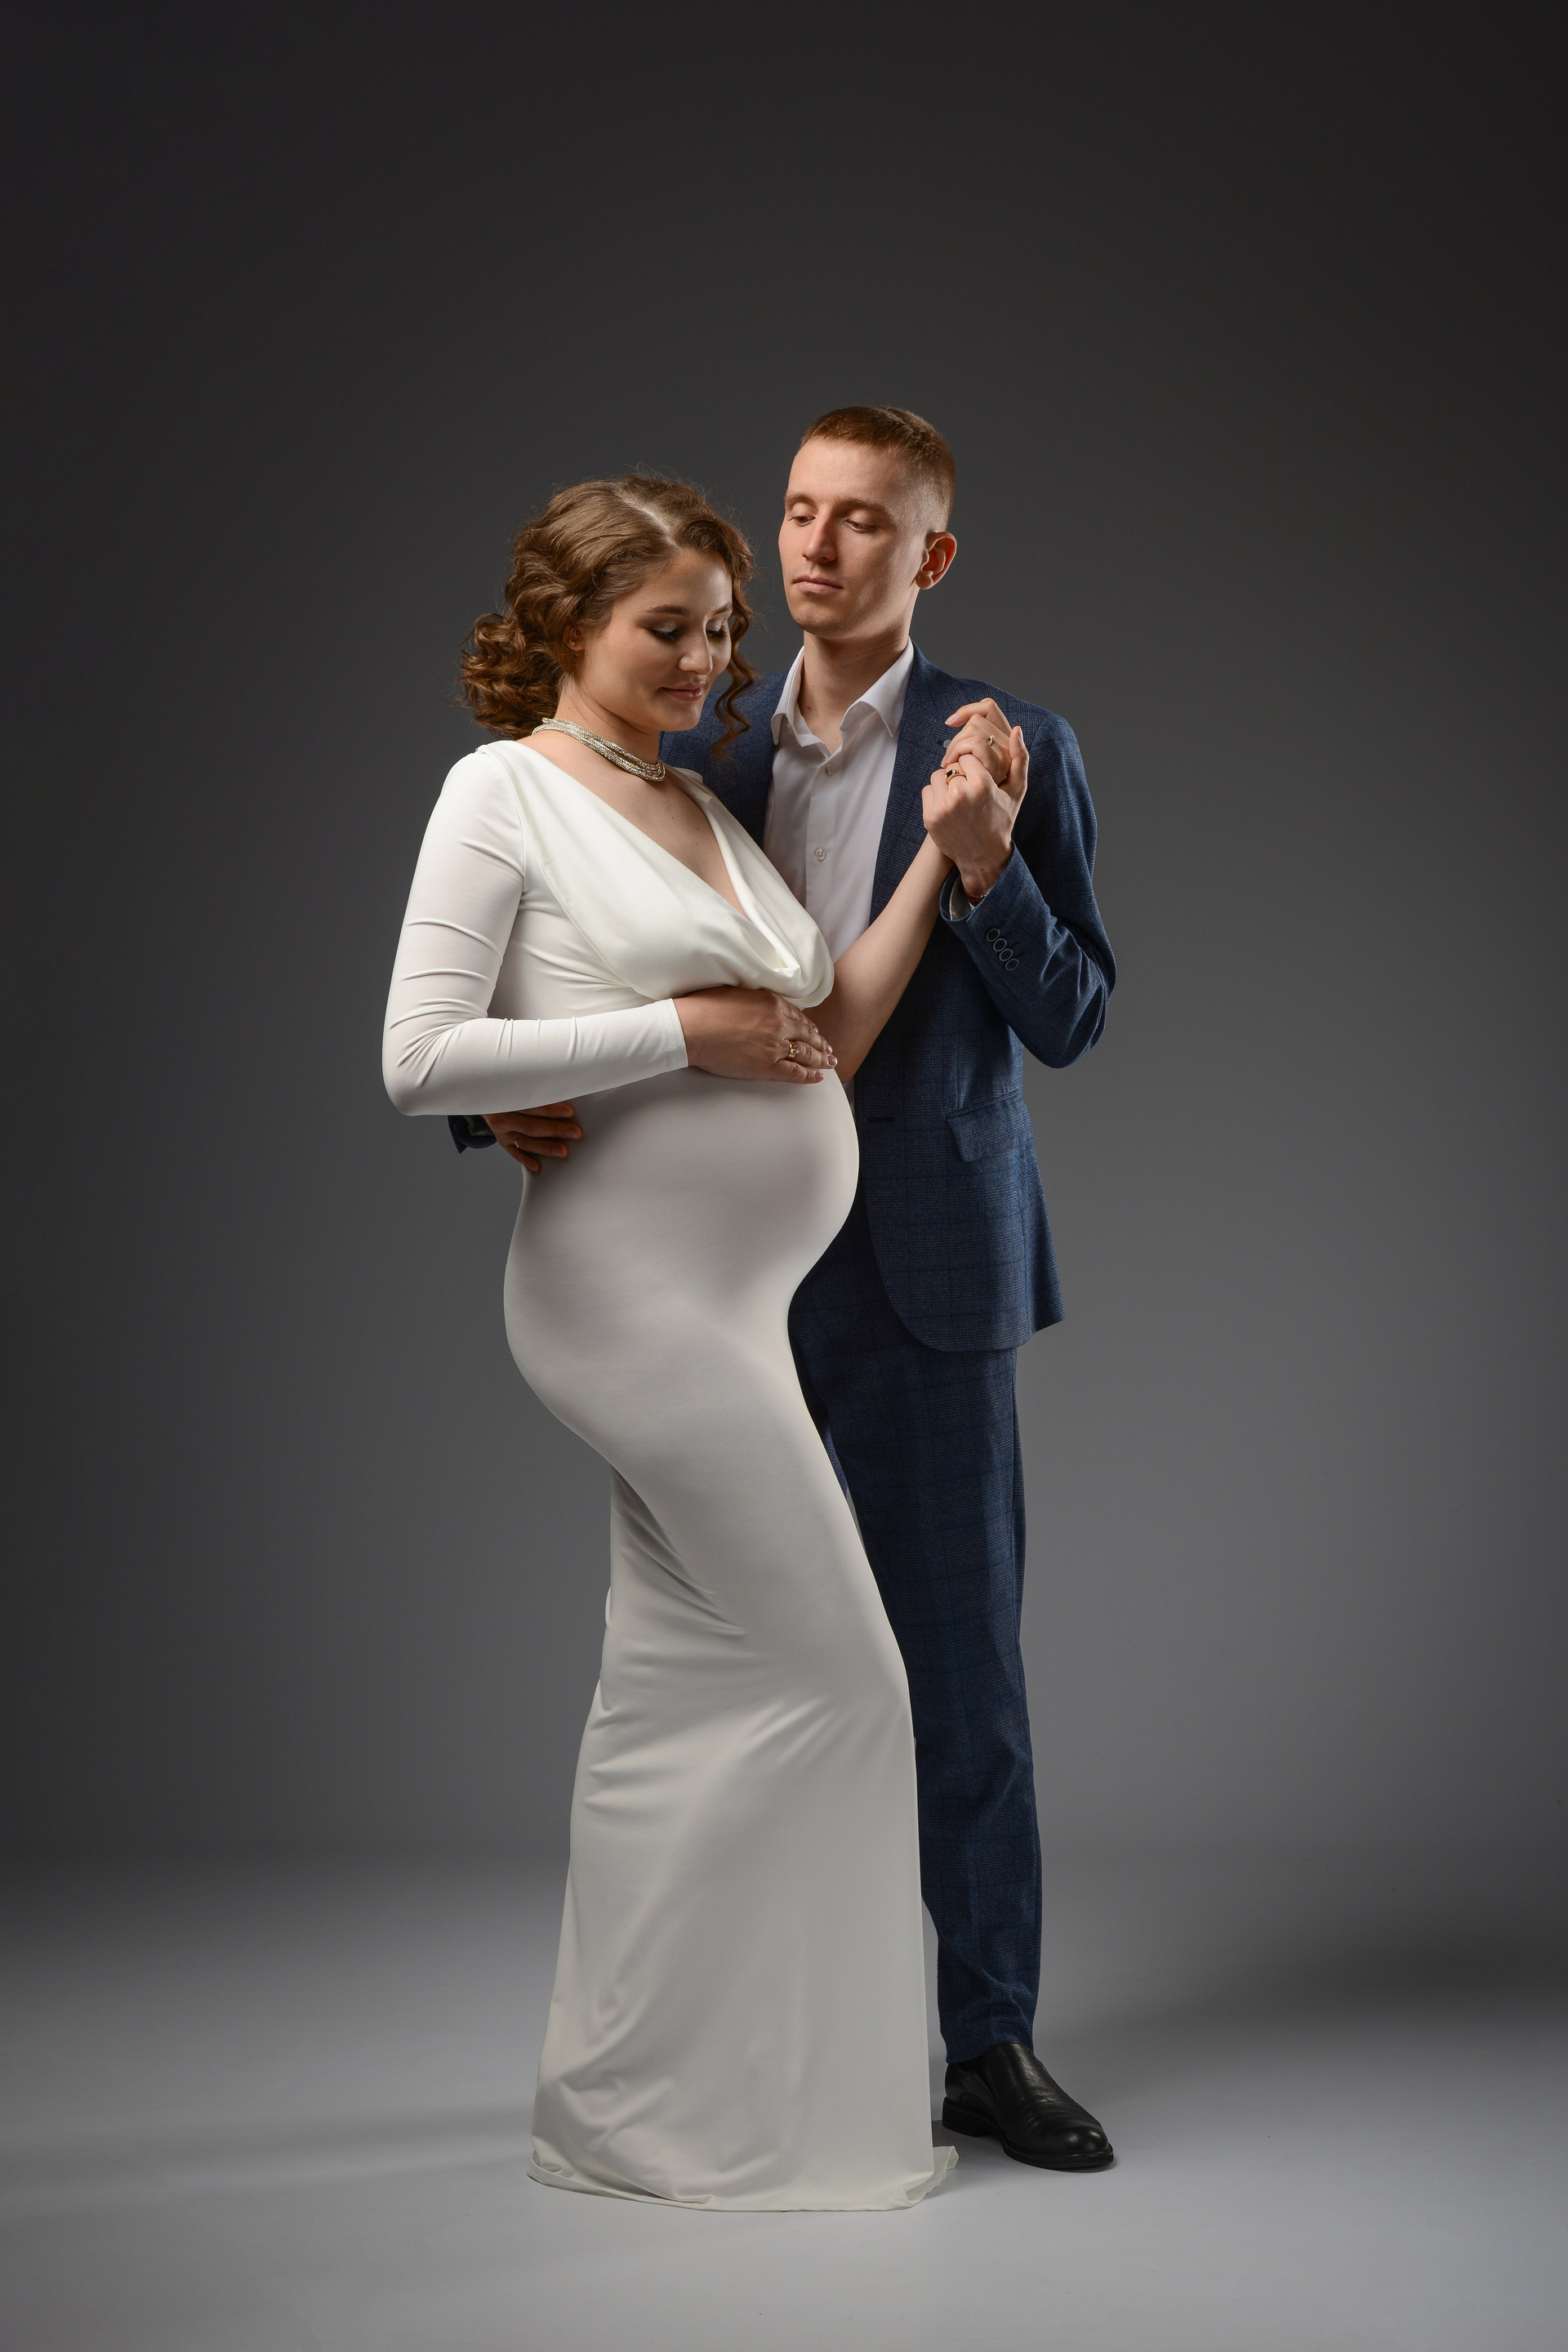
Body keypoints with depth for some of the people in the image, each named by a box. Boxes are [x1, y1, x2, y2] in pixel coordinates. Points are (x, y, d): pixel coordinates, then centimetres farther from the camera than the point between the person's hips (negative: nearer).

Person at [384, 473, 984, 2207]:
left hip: (738, 1300, 8)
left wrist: (942, 846, 5)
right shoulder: (505, 788, -5)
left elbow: (832, 1035, 13)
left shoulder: (701, 807, 18)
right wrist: (685, 1033, -14)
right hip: (635, 1286, -8)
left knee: (683, 1683, 11)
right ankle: (623, 2101, 3)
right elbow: (423, 1061, -14)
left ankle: (622, 2101, 21)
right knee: (826, 1671, -7)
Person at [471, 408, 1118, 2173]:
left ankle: (988, 2041, 11)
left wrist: (986, 860, -22)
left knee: (956, 1661, 1)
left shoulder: (1015, 750, -1)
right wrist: (510, 1100, -10)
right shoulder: (702, 755, 8)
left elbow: (1068, 1023, -5)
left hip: (922, 1273, -3)